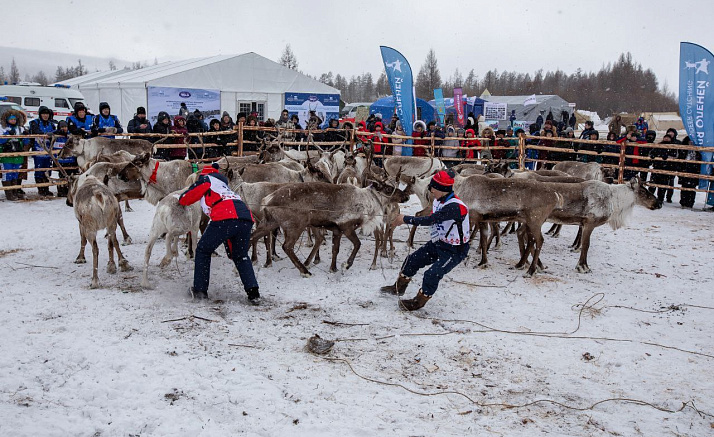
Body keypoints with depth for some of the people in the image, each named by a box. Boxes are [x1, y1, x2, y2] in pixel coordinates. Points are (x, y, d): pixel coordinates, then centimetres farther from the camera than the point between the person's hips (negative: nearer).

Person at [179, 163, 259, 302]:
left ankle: (200, 290, 16)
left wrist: (181, 199, 43)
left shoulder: (207, 179, 21)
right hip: (247, 219, 6)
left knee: (203, 250, 15)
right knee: (241, 256, 23)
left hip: (225, 218, -6)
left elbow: (185, 199, 17)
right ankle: (253, 291, 8)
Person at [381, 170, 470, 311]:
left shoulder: (455, 207, -30)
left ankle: (419, 302, 5)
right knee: (412, 260, 9)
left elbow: (430, 220, -33)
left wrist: (406, 219, -26)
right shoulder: (438, 200, -1)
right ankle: (398, 288, 29)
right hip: (438, 243, 9)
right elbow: (431, 220, 9)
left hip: (455, 250, -9)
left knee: (432, 274, -18)